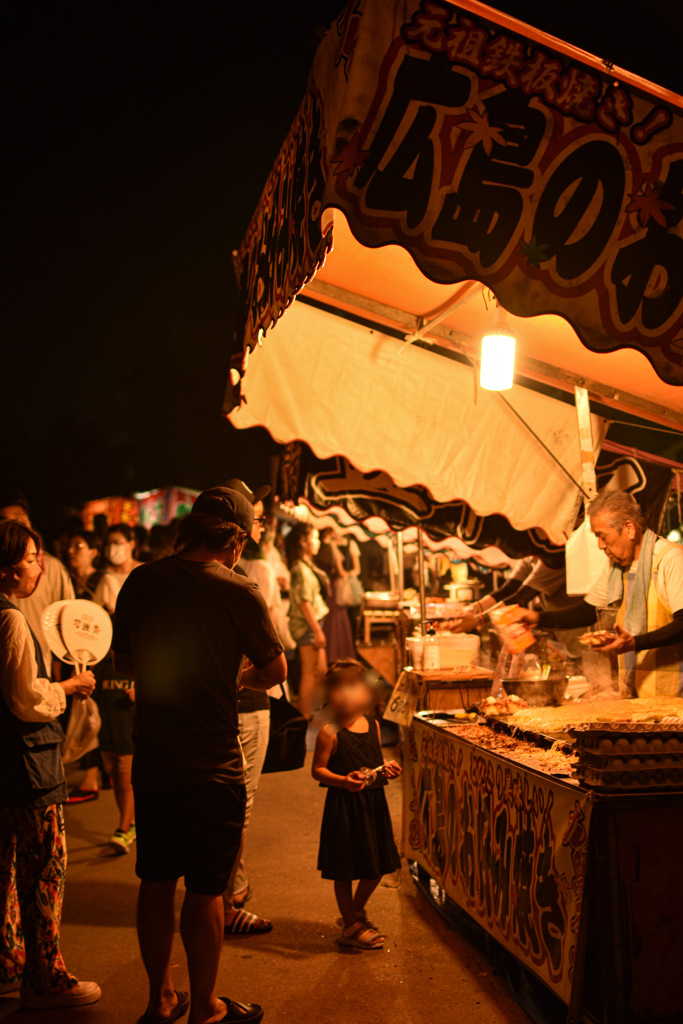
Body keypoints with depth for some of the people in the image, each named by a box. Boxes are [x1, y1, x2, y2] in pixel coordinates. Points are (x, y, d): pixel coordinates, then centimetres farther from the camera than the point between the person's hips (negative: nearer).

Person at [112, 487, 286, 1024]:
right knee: (205, 890, 8)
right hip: (212, 764, -5)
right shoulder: (238, 591, -15)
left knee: (156, 882, 17)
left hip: (151, 761, 5)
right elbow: (275, 670, -4)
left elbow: (124, 662, 11)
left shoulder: (140, 582, -1)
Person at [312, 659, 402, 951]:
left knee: (377, 866, 15)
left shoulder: (372, 724, 5)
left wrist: (387, 768, -2)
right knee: (344, 869, 5)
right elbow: (318, 770, -13)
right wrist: (343, 781, -26)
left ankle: (356, 911, 39)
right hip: (344, 805, -6)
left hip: (374, 802, 6)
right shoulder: (330, 732, -14)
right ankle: (351, 926, 23)